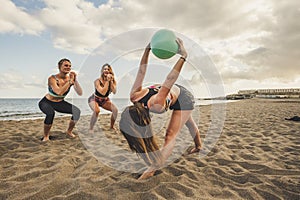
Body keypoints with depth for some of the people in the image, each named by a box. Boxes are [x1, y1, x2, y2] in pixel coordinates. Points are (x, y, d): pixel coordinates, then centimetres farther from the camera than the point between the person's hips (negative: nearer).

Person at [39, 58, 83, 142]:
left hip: (60, 103, 4)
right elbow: (59, 92, -41)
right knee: (51, 113, -36)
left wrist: (75, 80, -33)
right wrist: (70, 81, -40)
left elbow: (80, 93, -24)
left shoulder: (71, 78, -14)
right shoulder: (52, 78, -25)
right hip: (47, 102, -4)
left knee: (77, 111, -17)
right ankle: (46, 136, -9)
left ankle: (69, 131, 8)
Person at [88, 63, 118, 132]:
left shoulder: (113, 81, -12)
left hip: (105, 100, 4)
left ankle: (112, 127, 6)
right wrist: (107, 81, -36)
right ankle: (91, 128, -12)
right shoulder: (97, 81, -25)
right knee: (96, 110, -34)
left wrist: (111, 81, -33)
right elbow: (103, 92, -38)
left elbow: (114, 92, -28)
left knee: (115, 110, -18)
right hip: (94, 99, -4)